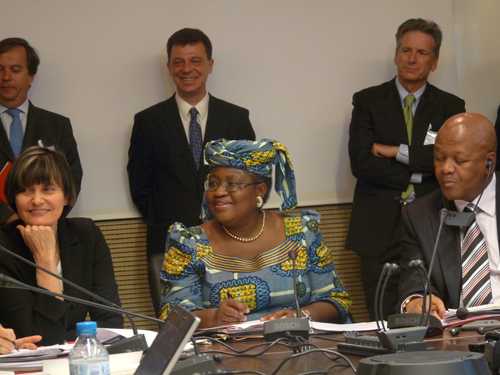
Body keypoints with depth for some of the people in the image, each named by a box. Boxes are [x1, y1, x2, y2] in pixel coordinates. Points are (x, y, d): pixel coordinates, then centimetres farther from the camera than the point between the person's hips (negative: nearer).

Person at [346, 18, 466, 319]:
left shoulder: (451, 107, 7)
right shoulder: (368, 101, 4)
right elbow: (361, 162, -8)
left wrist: (397, 152, -12)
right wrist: (419, 172, -10)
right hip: (379, 228, 0)